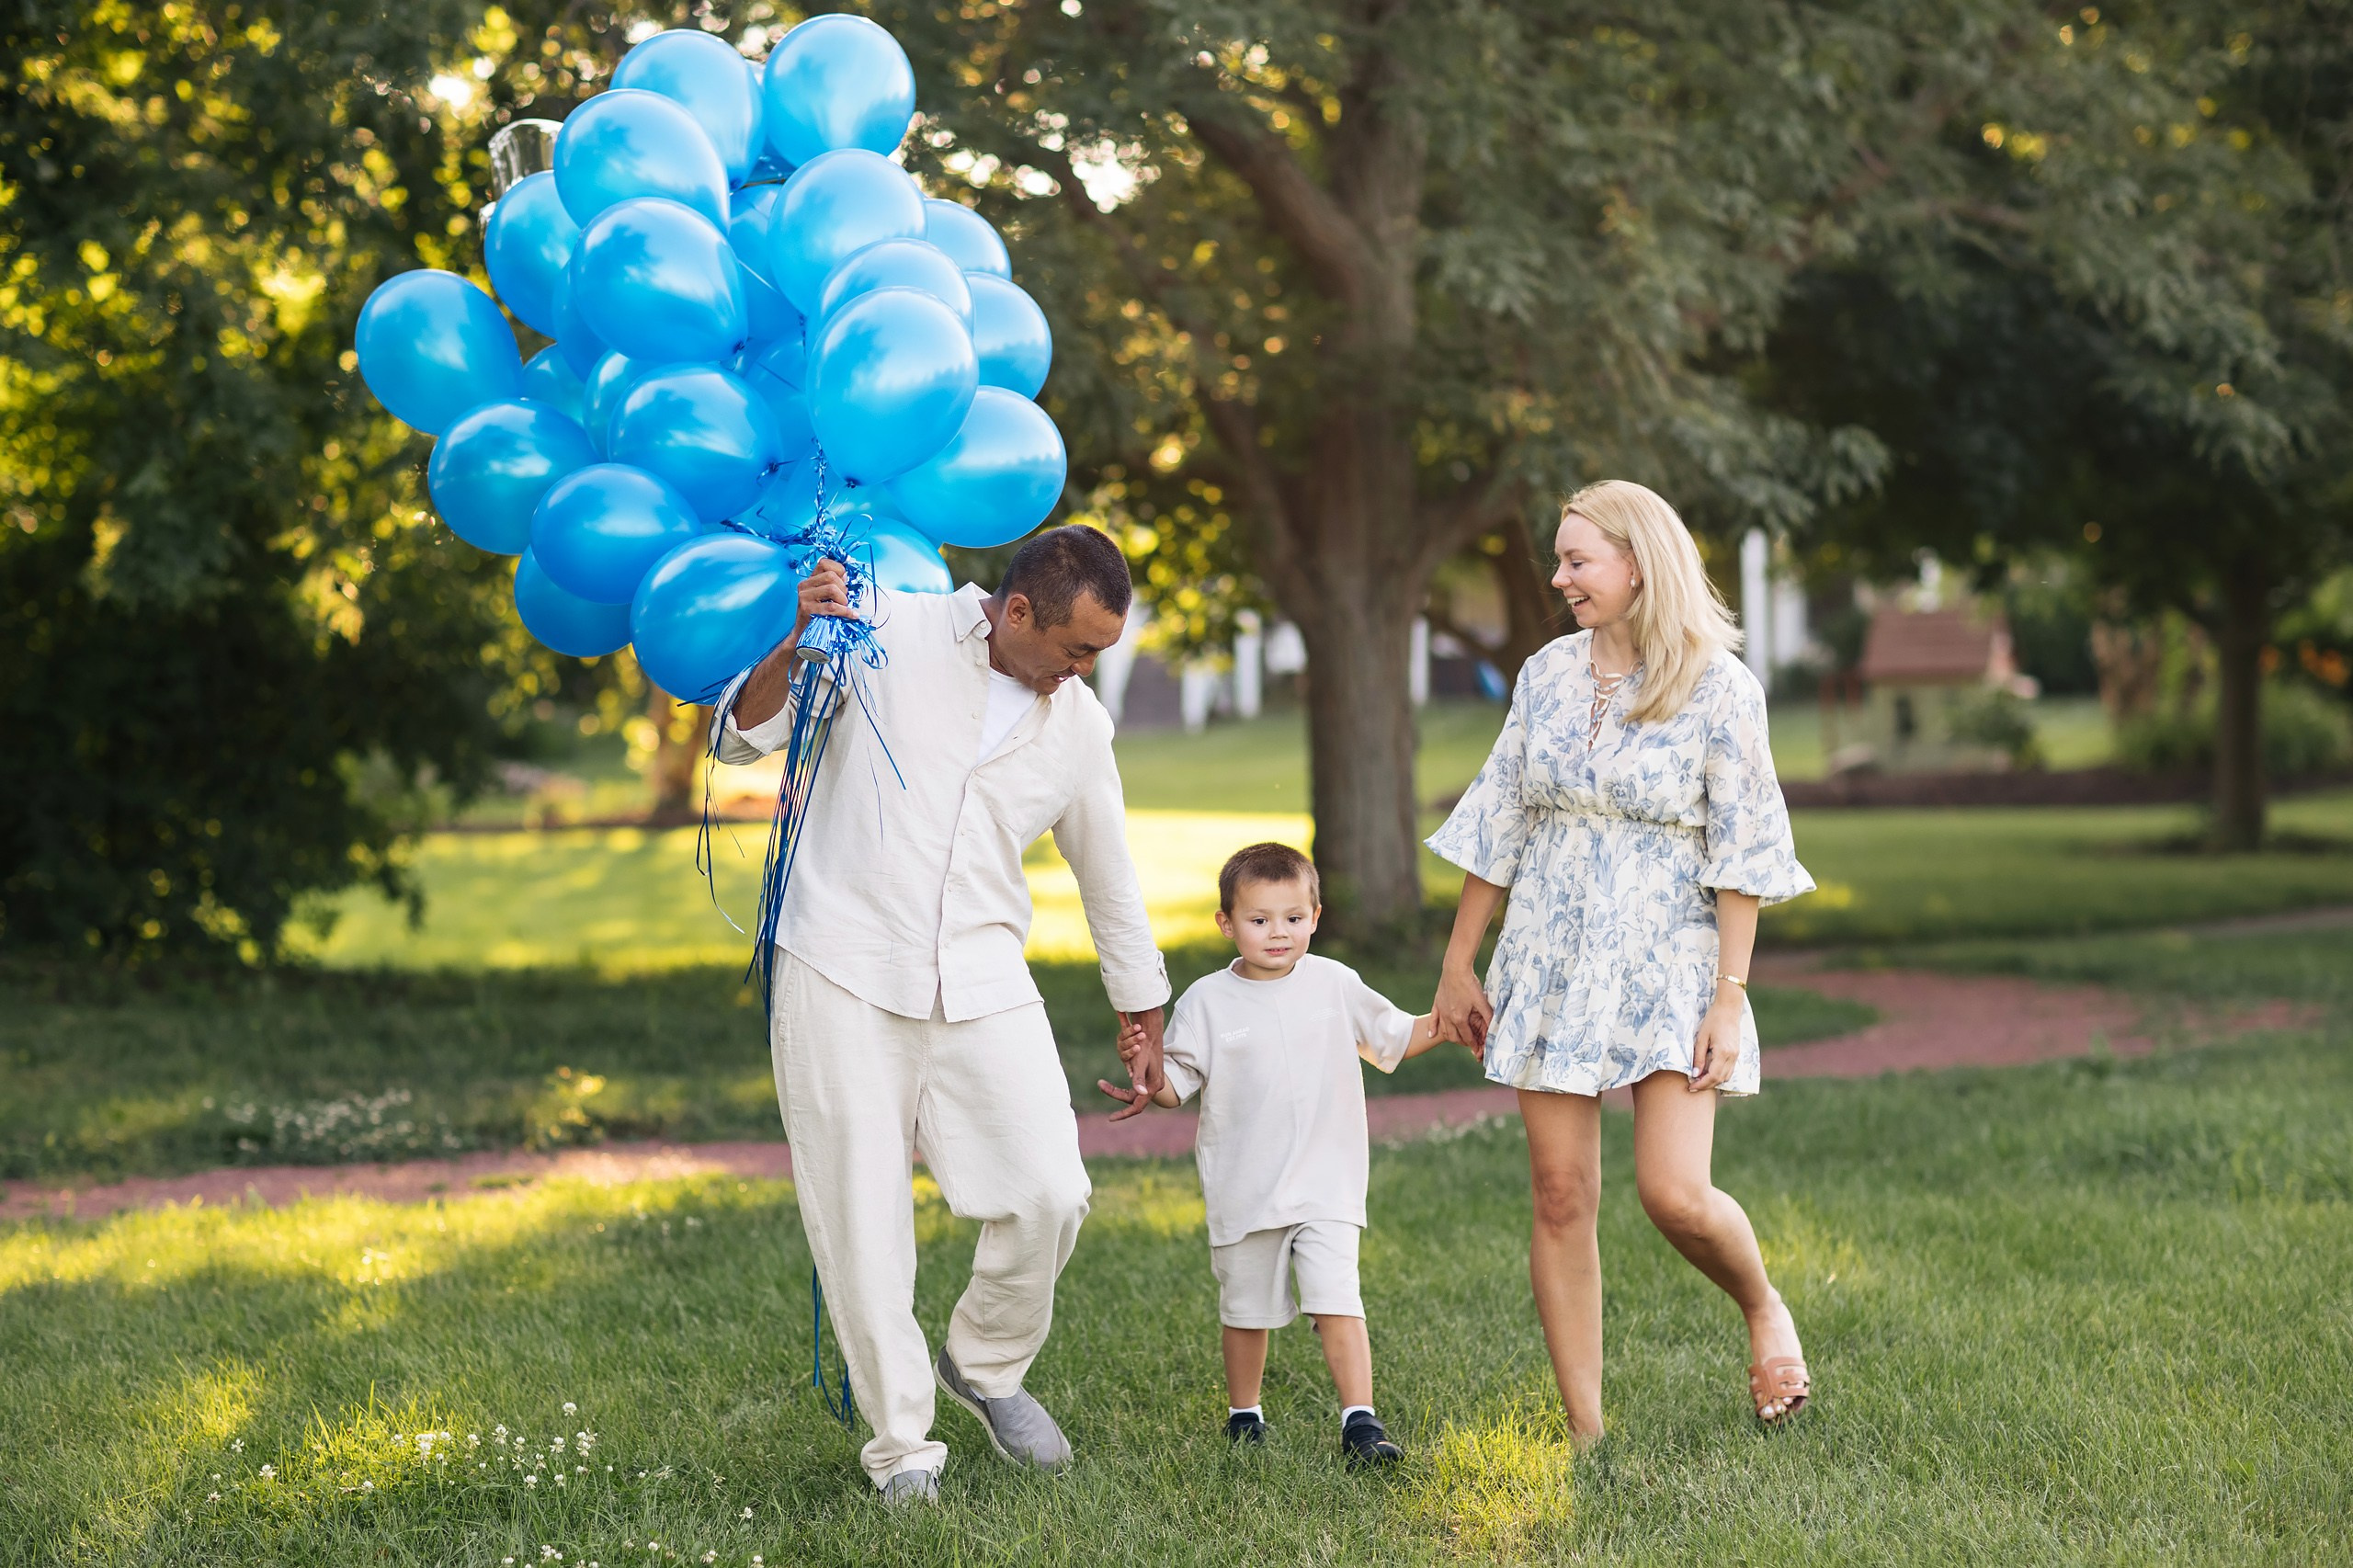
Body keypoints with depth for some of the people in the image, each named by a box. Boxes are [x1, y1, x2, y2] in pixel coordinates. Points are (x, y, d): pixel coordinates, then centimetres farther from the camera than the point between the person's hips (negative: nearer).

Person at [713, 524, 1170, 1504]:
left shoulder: (1080, 725, 8)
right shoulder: (887, 635, -4)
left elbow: (1110, 881, 20)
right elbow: (744, 734, -1)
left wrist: (1147, 1027, 27)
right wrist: (797, 643, -20)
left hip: (980, 984, 3)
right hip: (844, 978, -3)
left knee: (1049, 1196, -8)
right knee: (862, 1219, -3)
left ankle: (985, 1363, 20)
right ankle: (902, 1442, 11)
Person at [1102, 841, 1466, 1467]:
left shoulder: (1334, 985, 2)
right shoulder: (1207, 1000, -3)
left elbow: (1397, 1038, 13)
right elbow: (1178, 1084, -3)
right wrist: (1144, 1069, -24)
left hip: (1326, 1187, 0)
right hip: (1244, 1191, 0)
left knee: (1337, 1302, -14)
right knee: (1246, 1310, 14)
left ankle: (1360, 1421, -12)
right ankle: (1244, 1415, 32)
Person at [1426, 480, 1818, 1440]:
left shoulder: (1718, 688, -6)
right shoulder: (1547, 675, 7)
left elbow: (1741, 853, -7)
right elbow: (1498, 826, 12)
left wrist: (1730, 997, -12)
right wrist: (1457, 965, 12)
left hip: (1666, 964, -4)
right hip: (1552, 960, 4)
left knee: (1675, 1195, -15)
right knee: (1561, 1199, 1)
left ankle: (1762, 1309, 19)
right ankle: (1585, 1436, 9)